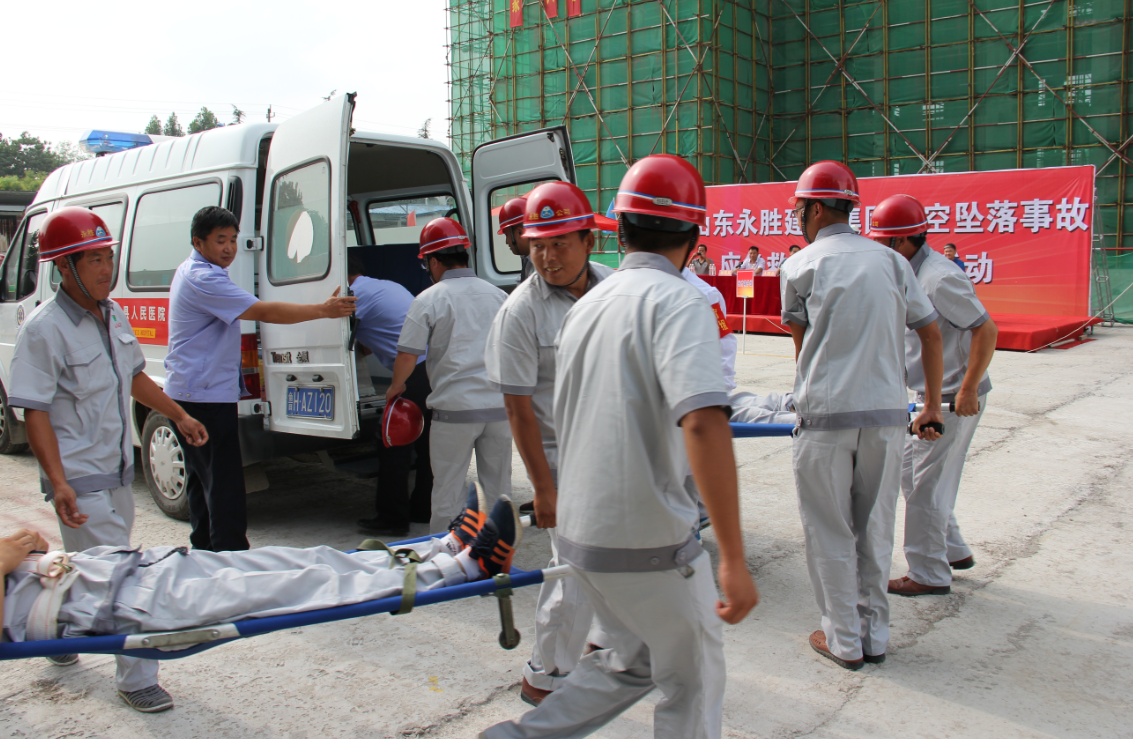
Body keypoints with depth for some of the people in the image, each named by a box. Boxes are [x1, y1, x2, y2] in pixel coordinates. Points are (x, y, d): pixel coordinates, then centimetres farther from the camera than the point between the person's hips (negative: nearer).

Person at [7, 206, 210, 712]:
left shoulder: (113, 314, 6)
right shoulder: (44, 329, -18)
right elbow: (35, 413, -20)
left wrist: (179, 415, 21)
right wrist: (58, 484, -28)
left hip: (118, 470, 8)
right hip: (79, 479, -8)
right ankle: (137, 680, 8)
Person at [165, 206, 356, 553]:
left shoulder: (193, 273, 17)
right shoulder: (203, 280, -18)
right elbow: (263, 311, -24)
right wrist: (323, 310, -23)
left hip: (192, 394, 11)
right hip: (205, 397, -11)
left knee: (203, 480, 16)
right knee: (225, 488, -11)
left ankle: (204, 551, 24)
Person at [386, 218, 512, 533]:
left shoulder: (429, 300, -5)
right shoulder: (498, 295, 9)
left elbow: (407, 356, -6)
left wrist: (395, 387, 14)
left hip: (454, 409, -4)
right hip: (499, 405, 4)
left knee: (447, 489, 8)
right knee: (498, 487, 14)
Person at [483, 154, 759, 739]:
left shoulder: (585, 306, 10)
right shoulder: (678, 302, -15)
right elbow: (703, 423, -29)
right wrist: (733, 559, -28)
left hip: (579, 531, 8)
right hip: (647, 540, -7)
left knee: (634, 662, 25)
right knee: (694, 679, 13)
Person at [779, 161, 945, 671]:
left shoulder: (800, 266, -1)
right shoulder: (891, 261, 9)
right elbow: (931, 333, 11)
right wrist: (932, 406, 20)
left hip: (826, 416, -4)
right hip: (888, 413, 4)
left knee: (829, 532, 8)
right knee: (875, 529, 15)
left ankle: (844, 641, 17)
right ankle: (874, 635, 25)